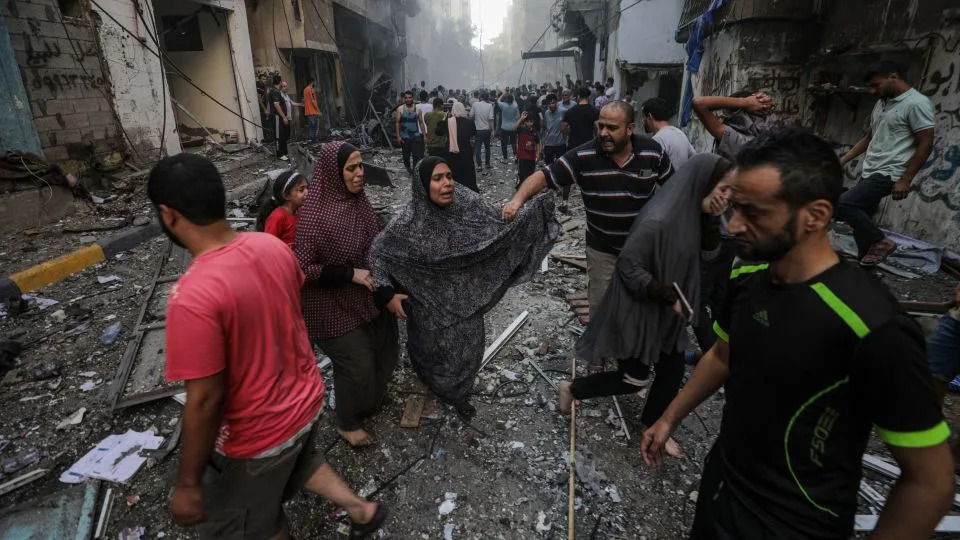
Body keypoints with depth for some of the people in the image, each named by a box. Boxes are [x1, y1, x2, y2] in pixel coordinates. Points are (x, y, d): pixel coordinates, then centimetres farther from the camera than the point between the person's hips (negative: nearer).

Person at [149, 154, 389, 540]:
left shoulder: (192, 298, -33)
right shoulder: (274, 246, -12)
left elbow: (205, 401, -26)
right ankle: (361, 509, 44)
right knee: (298, 461, 37)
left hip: (259, 436, -6)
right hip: (307, 400, 6)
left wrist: (188, 484, -12)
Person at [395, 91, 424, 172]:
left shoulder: (417, 109, 4)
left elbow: (421, 122, 7)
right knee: (406, 155, 11)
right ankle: (408, 168, 31)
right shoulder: (400, 109, 2)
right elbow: (397, 123, 1)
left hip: (416, 136, 0)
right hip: (405, 137, 0)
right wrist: (398, 136, -5)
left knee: (417, 156, -10)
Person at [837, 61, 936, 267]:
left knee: (842, 205, -21)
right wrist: (843, 160, 15)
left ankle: (881, 242, -3)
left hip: (887, 174, -8)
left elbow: (926, 145, -13)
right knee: (861, 220, 8)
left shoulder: (916, 103, -11)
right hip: (869, 172, 8)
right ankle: (864, 262, 17)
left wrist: (905, 180, -17)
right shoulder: (882, 103, 14)